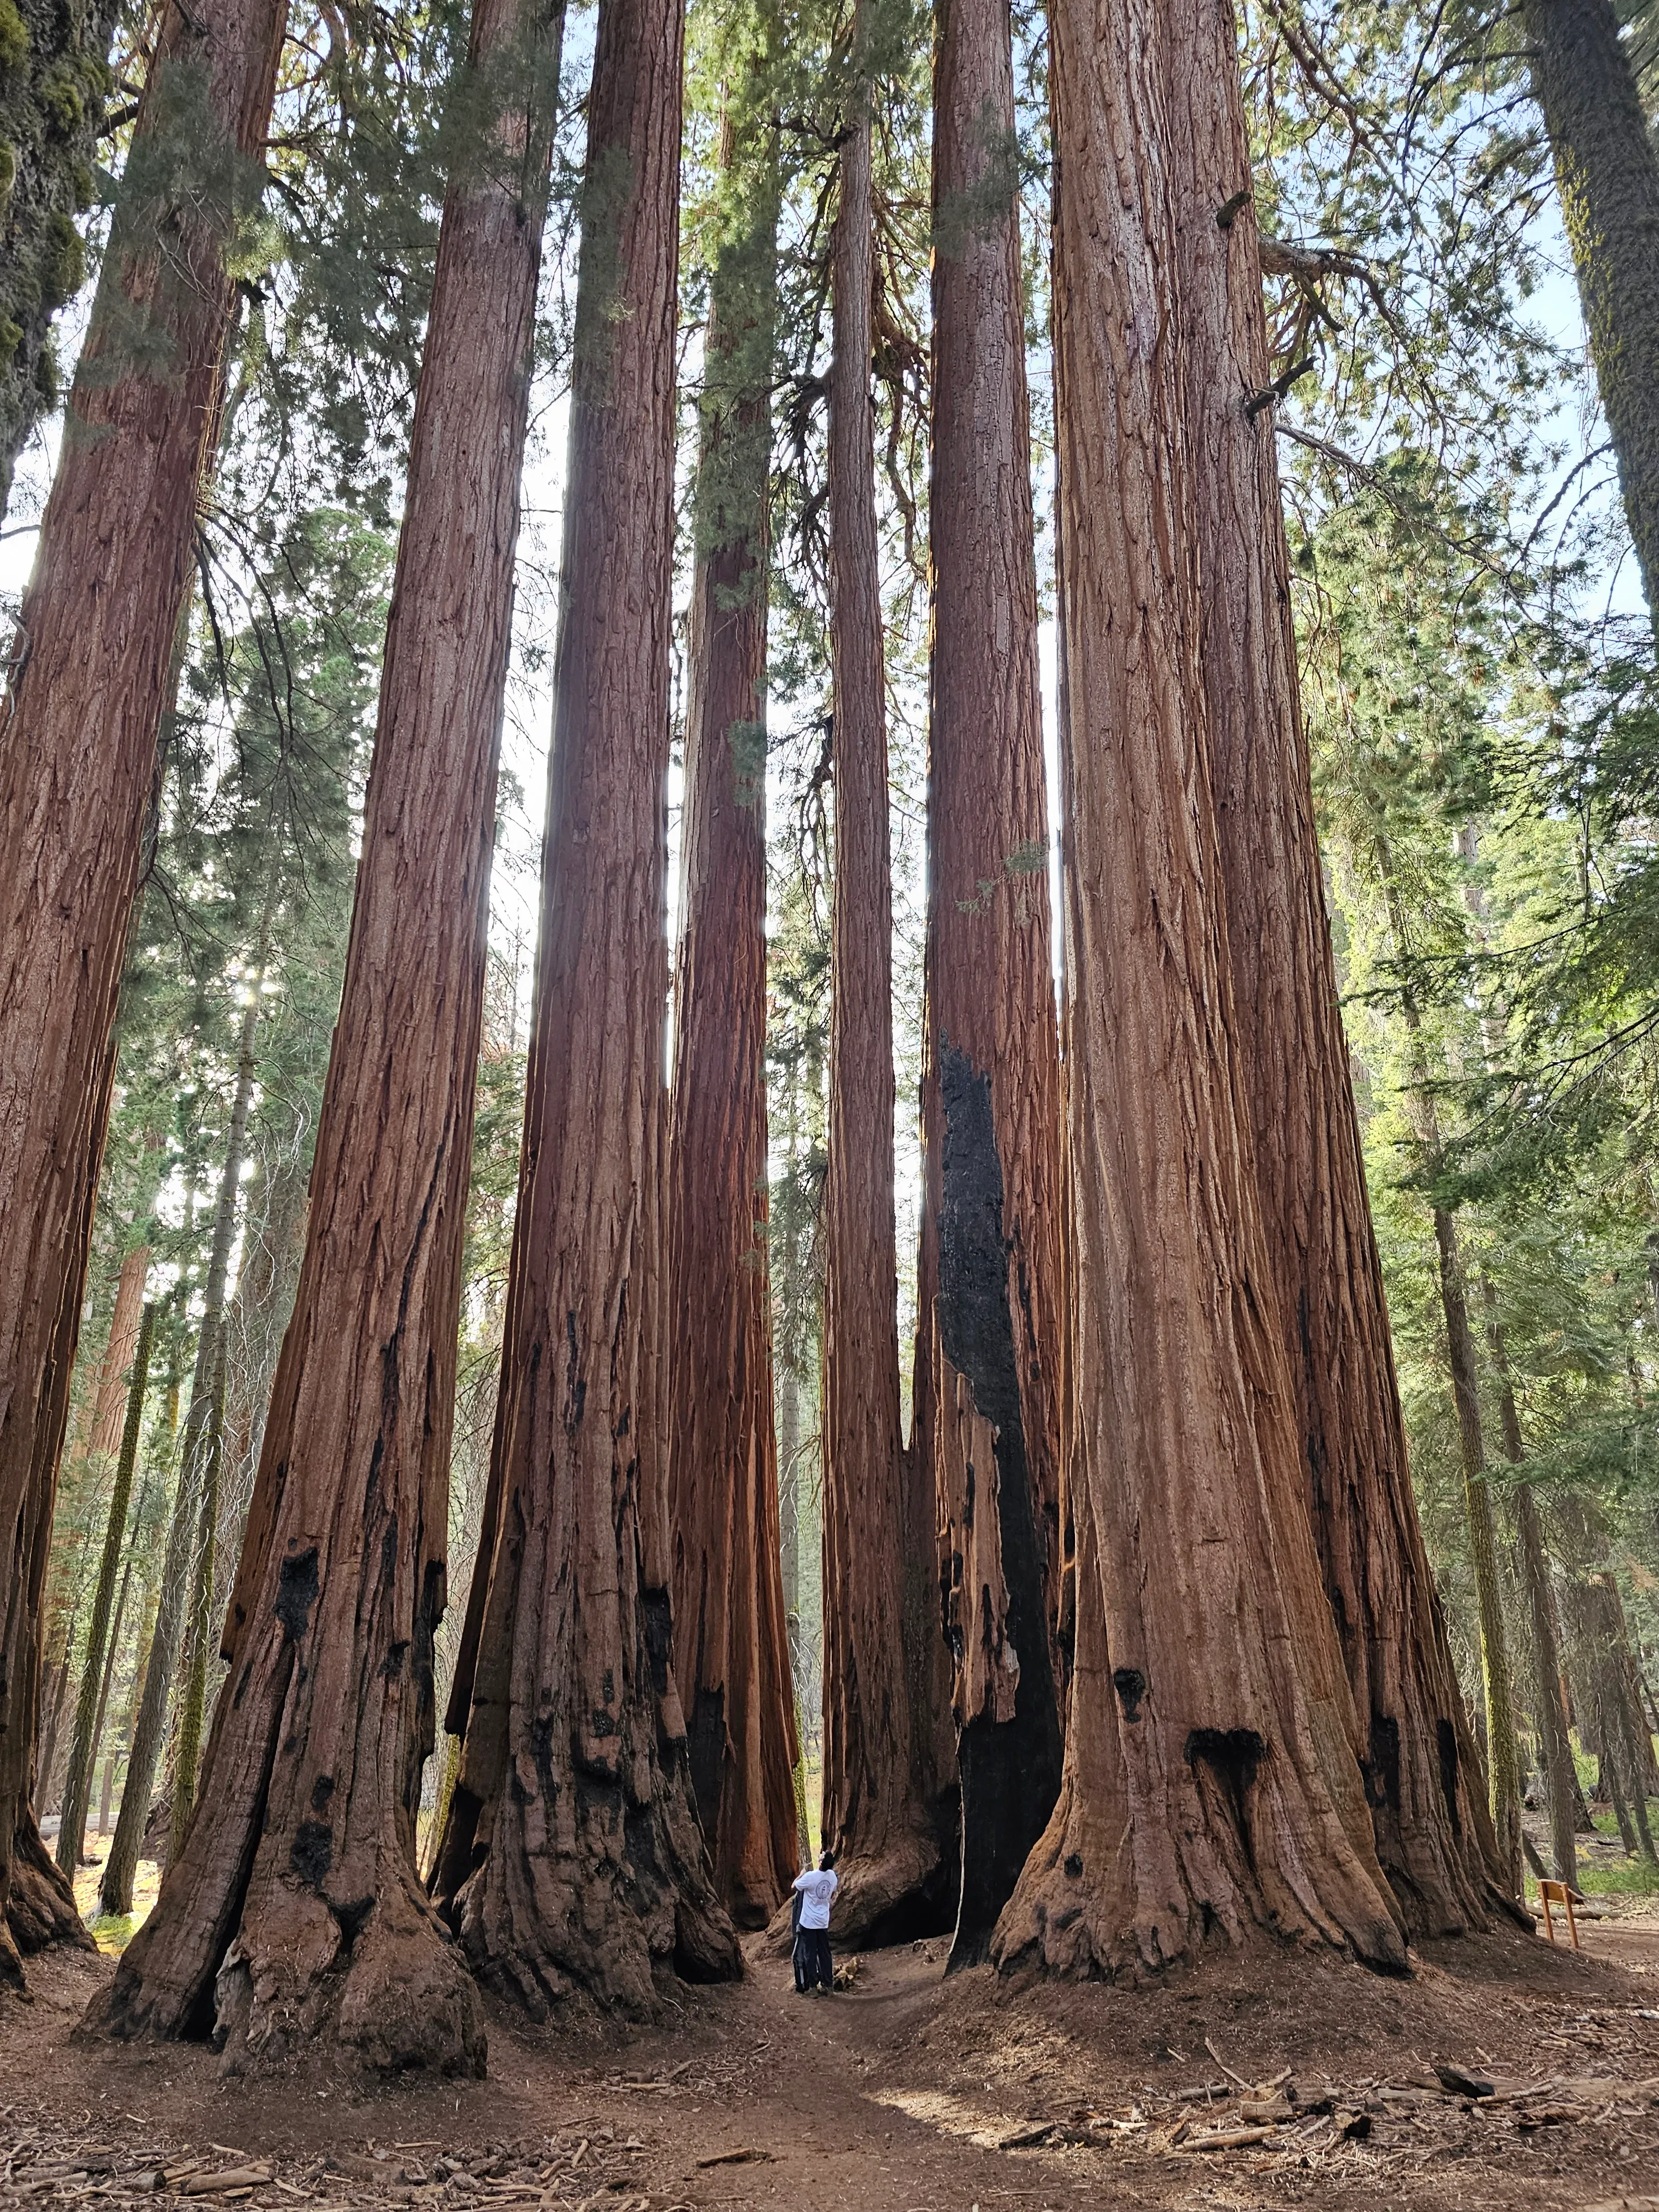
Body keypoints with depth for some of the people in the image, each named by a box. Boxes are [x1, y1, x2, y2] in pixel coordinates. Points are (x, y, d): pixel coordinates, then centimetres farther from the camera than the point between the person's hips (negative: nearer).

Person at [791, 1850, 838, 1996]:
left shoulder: (810, 1877, -22)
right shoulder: (833, 1876, -5)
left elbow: (795, 1886, -4)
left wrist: (803, 1873, 8)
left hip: (809, 1922, -4)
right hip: (824, 1922, 4)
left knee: (810, 1955, 4)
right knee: (825, 1954, 11)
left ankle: (813, 1987, 6)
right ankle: (829, 1986, 14)